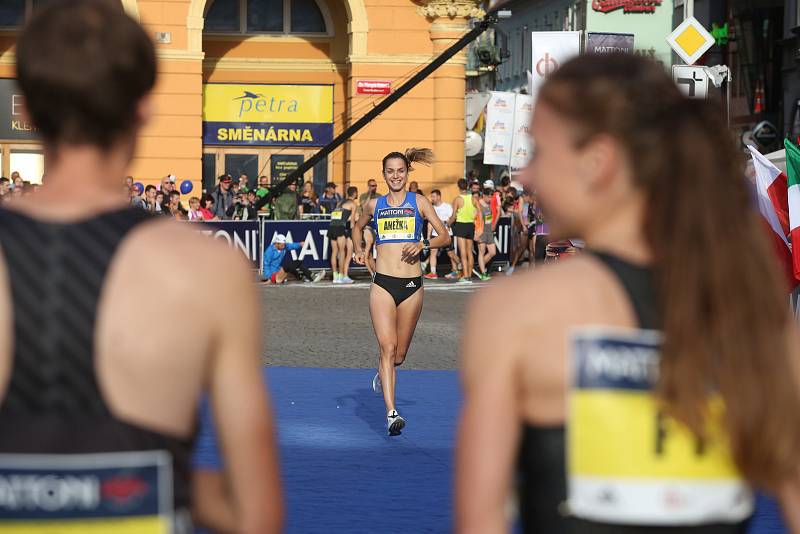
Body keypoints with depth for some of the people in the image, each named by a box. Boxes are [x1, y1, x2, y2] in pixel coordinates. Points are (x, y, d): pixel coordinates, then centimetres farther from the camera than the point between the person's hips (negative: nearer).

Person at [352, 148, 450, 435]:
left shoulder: (419, 202, 6)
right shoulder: (374, 205, 11)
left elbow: (445, 236, 4)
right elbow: (357, 227, 31)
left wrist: (424, 244, -15)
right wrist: (359, 249, 12)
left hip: (412, 285, 0)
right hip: (383, 284, 0)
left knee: (400, 354, 9)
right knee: (388, 346, -15)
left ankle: (382, 374, 44)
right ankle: (391, 413, -19)